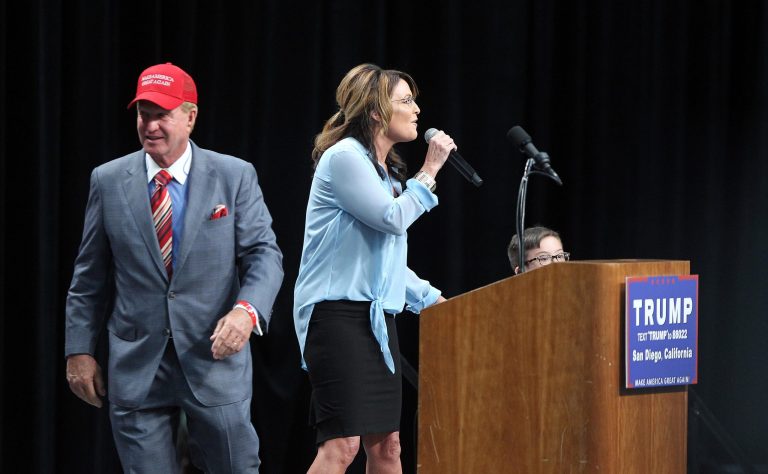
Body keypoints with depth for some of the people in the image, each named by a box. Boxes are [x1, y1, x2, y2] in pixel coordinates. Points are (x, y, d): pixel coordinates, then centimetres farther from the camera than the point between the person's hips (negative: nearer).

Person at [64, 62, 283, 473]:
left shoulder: (235, 176, 1)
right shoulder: (108, 181, 5)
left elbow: (264, 254, -3)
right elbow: (89, 275, 9)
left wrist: (247, 310, -22)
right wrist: (79, 349, 5)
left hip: (215, 358, -1)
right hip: (136, 365, 1)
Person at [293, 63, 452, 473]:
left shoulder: (385, 171, 19)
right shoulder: (344, 157, -10)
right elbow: (393, 218, -18)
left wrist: (432, 299, 18)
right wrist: (428, 172, -7)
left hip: (375, 317, 10)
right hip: (338, 313, -10)